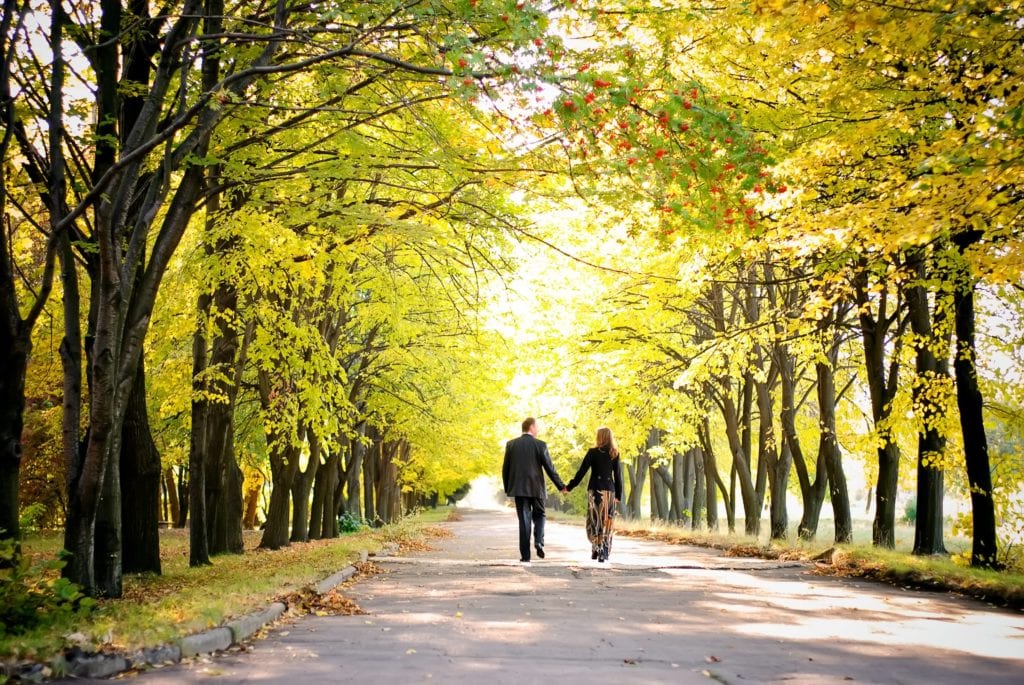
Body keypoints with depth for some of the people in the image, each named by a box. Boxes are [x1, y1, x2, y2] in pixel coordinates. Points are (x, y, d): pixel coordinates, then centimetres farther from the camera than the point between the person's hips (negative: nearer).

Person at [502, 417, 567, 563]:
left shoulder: (511, 444, 4)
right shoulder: (540, 445, -4)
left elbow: (505, 468, 5)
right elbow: (549, 468, -4)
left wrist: (507, 489, 15)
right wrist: (561, 486, 5)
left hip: (519, 488, 2)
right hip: (536, 488, -2)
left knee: (524, 520, 4)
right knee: (539, 515, 17)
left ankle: (525, 554, 0)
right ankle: (539, 541, -7)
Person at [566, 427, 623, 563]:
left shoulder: (593, 452, -3)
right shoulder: (614, 454, 5)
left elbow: (582, 471, -5)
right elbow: (618, 475, 4)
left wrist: (569, 487, 1)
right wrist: (618, 495, 10)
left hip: (595, 490, -3)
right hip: (609, 491, 3)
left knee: (594, 520, 4)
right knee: (606, 521, 7)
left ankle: (597, 548, -8)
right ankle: (604, 553, 5)